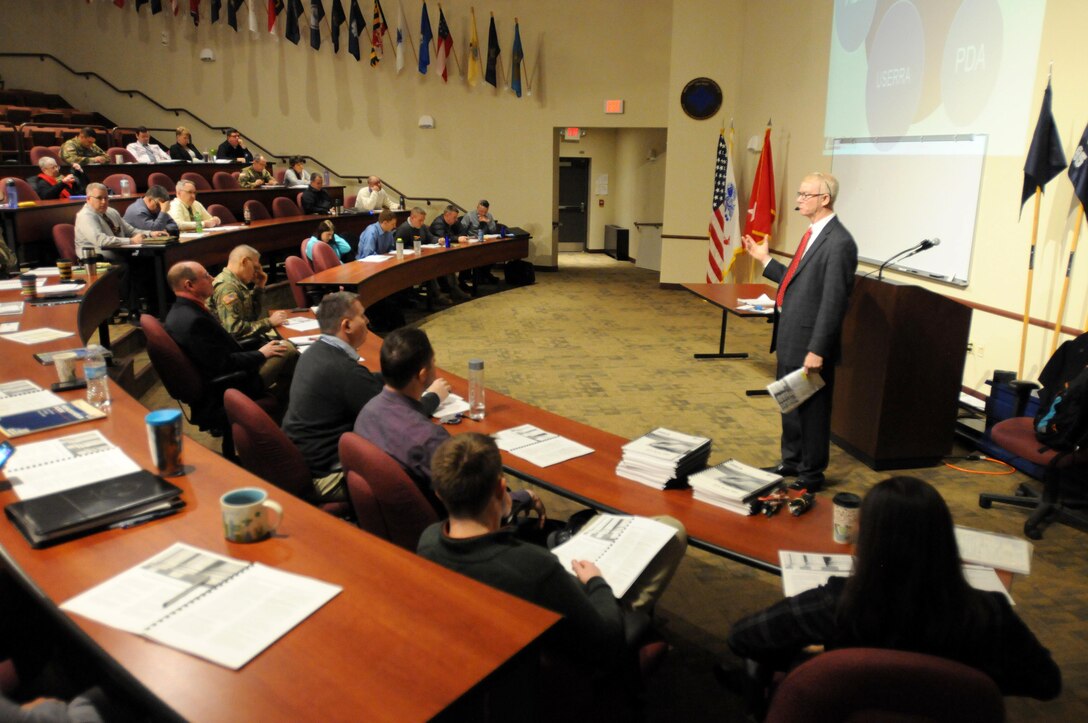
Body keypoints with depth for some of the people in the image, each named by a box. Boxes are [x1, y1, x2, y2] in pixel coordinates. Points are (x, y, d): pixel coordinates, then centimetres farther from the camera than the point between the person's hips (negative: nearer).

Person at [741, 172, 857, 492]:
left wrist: (817, 350, -22)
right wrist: (765, 260, 17)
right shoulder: (813, 234, 11)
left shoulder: (838, 242, -18)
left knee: (811, 410, 5)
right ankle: (791, 462, 38)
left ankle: (812, 475, 21)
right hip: (790, 337, 10)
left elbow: (834, 301, -21)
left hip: (809, 342, -9)